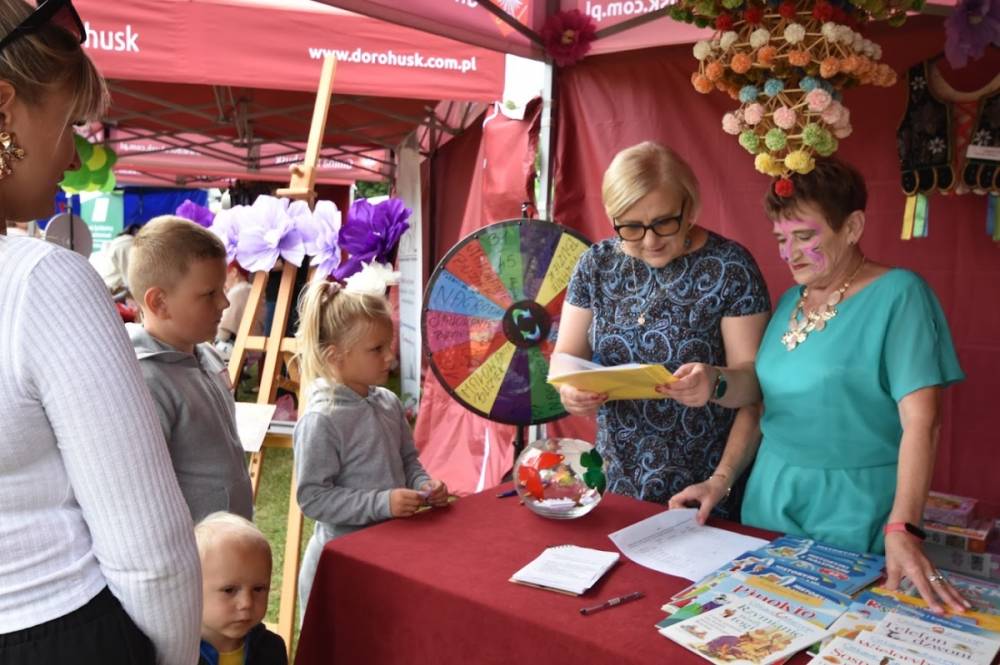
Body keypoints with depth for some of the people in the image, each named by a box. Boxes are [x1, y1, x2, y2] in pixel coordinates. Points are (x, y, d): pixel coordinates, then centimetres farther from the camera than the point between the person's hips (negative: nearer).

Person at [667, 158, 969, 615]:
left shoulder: (897, 294, -12)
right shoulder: (791, 300, 8)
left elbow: (921, 420, -19)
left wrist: (903, 528, -27)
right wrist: (720, 479, -3)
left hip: (851, 509, -6)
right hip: (770, 496, 6)